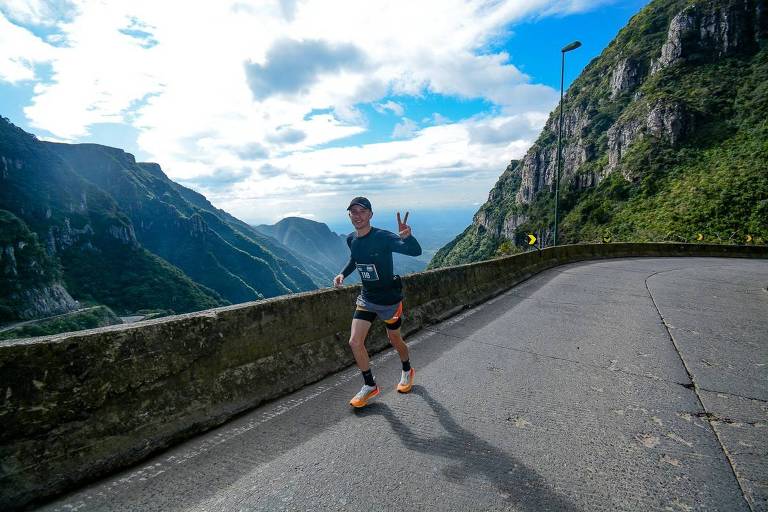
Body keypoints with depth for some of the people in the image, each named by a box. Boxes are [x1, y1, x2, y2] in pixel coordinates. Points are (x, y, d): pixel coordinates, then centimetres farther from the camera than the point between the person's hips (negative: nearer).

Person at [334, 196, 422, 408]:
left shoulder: (383, 237, -24)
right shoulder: (351, 239, -4)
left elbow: (416, 251, -37)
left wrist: (407, 236, -58)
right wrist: (343, 274, 4)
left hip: (389, 299, -4)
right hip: (366, 298, 5)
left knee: (395, 340, 15)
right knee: (355, 342, -5)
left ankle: (407, 372, 46)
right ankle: (369, 386, 16)